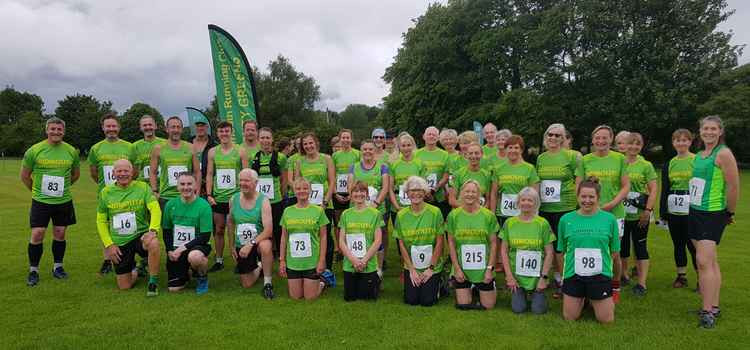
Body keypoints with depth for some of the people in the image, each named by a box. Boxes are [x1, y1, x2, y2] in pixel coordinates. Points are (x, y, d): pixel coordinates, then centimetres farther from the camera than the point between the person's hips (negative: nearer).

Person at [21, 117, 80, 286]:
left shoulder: (71, 151, 0)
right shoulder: (34, 150, -6)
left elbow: (76, 174, 15)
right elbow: (24, 176, 5)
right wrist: (37, 190, 9)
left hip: (64, 201, 2)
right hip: (40, 201, -2)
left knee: (60, 234, 10)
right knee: (37, 235, -4)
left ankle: (57, 267, 25)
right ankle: (33, 271, 12)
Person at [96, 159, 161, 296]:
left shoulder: (143, 187, -3)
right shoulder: (105, 192, 3)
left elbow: (155, 209, -14)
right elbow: (101, 221, 9)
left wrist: (153, 230, -32)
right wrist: (109, 245, 0)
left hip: (140, 235, -2)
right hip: (119, 243, 2)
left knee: (153, 243, -39)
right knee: (124, 286, 2)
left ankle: (153, 282, -18)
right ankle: (135, 269, 38)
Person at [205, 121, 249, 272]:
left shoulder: (240, 151, 0)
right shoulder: (212, 152, 7)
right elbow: (209, 174, 7)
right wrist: (209, 195, -2)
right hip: (218, 198, 3)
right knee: (219, 230, 10)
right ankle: (219, 261, 21)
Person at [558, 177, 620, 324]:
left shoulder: (609, 219, -3)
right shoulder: (566, 219, -1)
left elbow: (615, 252, 4)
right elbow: (562, 250, 6)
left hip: (600, 275, -1)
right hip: (573, 274, 1)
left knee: (606, 319, 5)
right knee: (569, 317, 8)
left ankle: (594, 301, 35)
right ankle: (582, 299, 37)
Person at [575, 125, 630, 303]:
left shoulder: (619, 158, 2)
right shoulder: (585, 160, 5)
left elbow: (626, 186, 1)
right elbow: (578, 187, 5)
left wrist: (612, 203, -12)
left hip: (614, 213, -1)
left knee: (613, 254, 3)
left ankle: (615, 288, 24)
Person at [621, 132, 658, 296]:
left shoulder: (646, 165, -1)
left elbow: (654, 189, -5)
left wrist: (648, 210, -13)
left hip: (639, 215, -2)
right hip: (621, 213, 3)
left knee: (640, 247, 1)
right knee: (622, 245, 14)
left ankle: (642, 283, 6)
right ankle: (624, 275, 31)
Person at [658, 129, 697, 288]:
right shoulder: (669, 164, 11)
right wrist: (662, 213, 10)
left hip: (692, 211, -4)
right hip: (673, 211, 4)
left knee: (693, 244, -3)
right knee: (678, 244, 11)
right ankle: (681, 276, 22)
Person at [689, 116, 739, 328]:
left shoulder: (723, 154, -11)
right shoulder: (699, 155, 13)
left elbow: (734, 186, -13)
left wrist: (730, 213, -4)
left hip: (713, 214, -8)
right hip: (695, 211, 8)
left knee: (704, 262, -14)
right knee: (711, 261, 13)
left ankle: (707, 311, -9)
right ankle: (714, 306, 20)